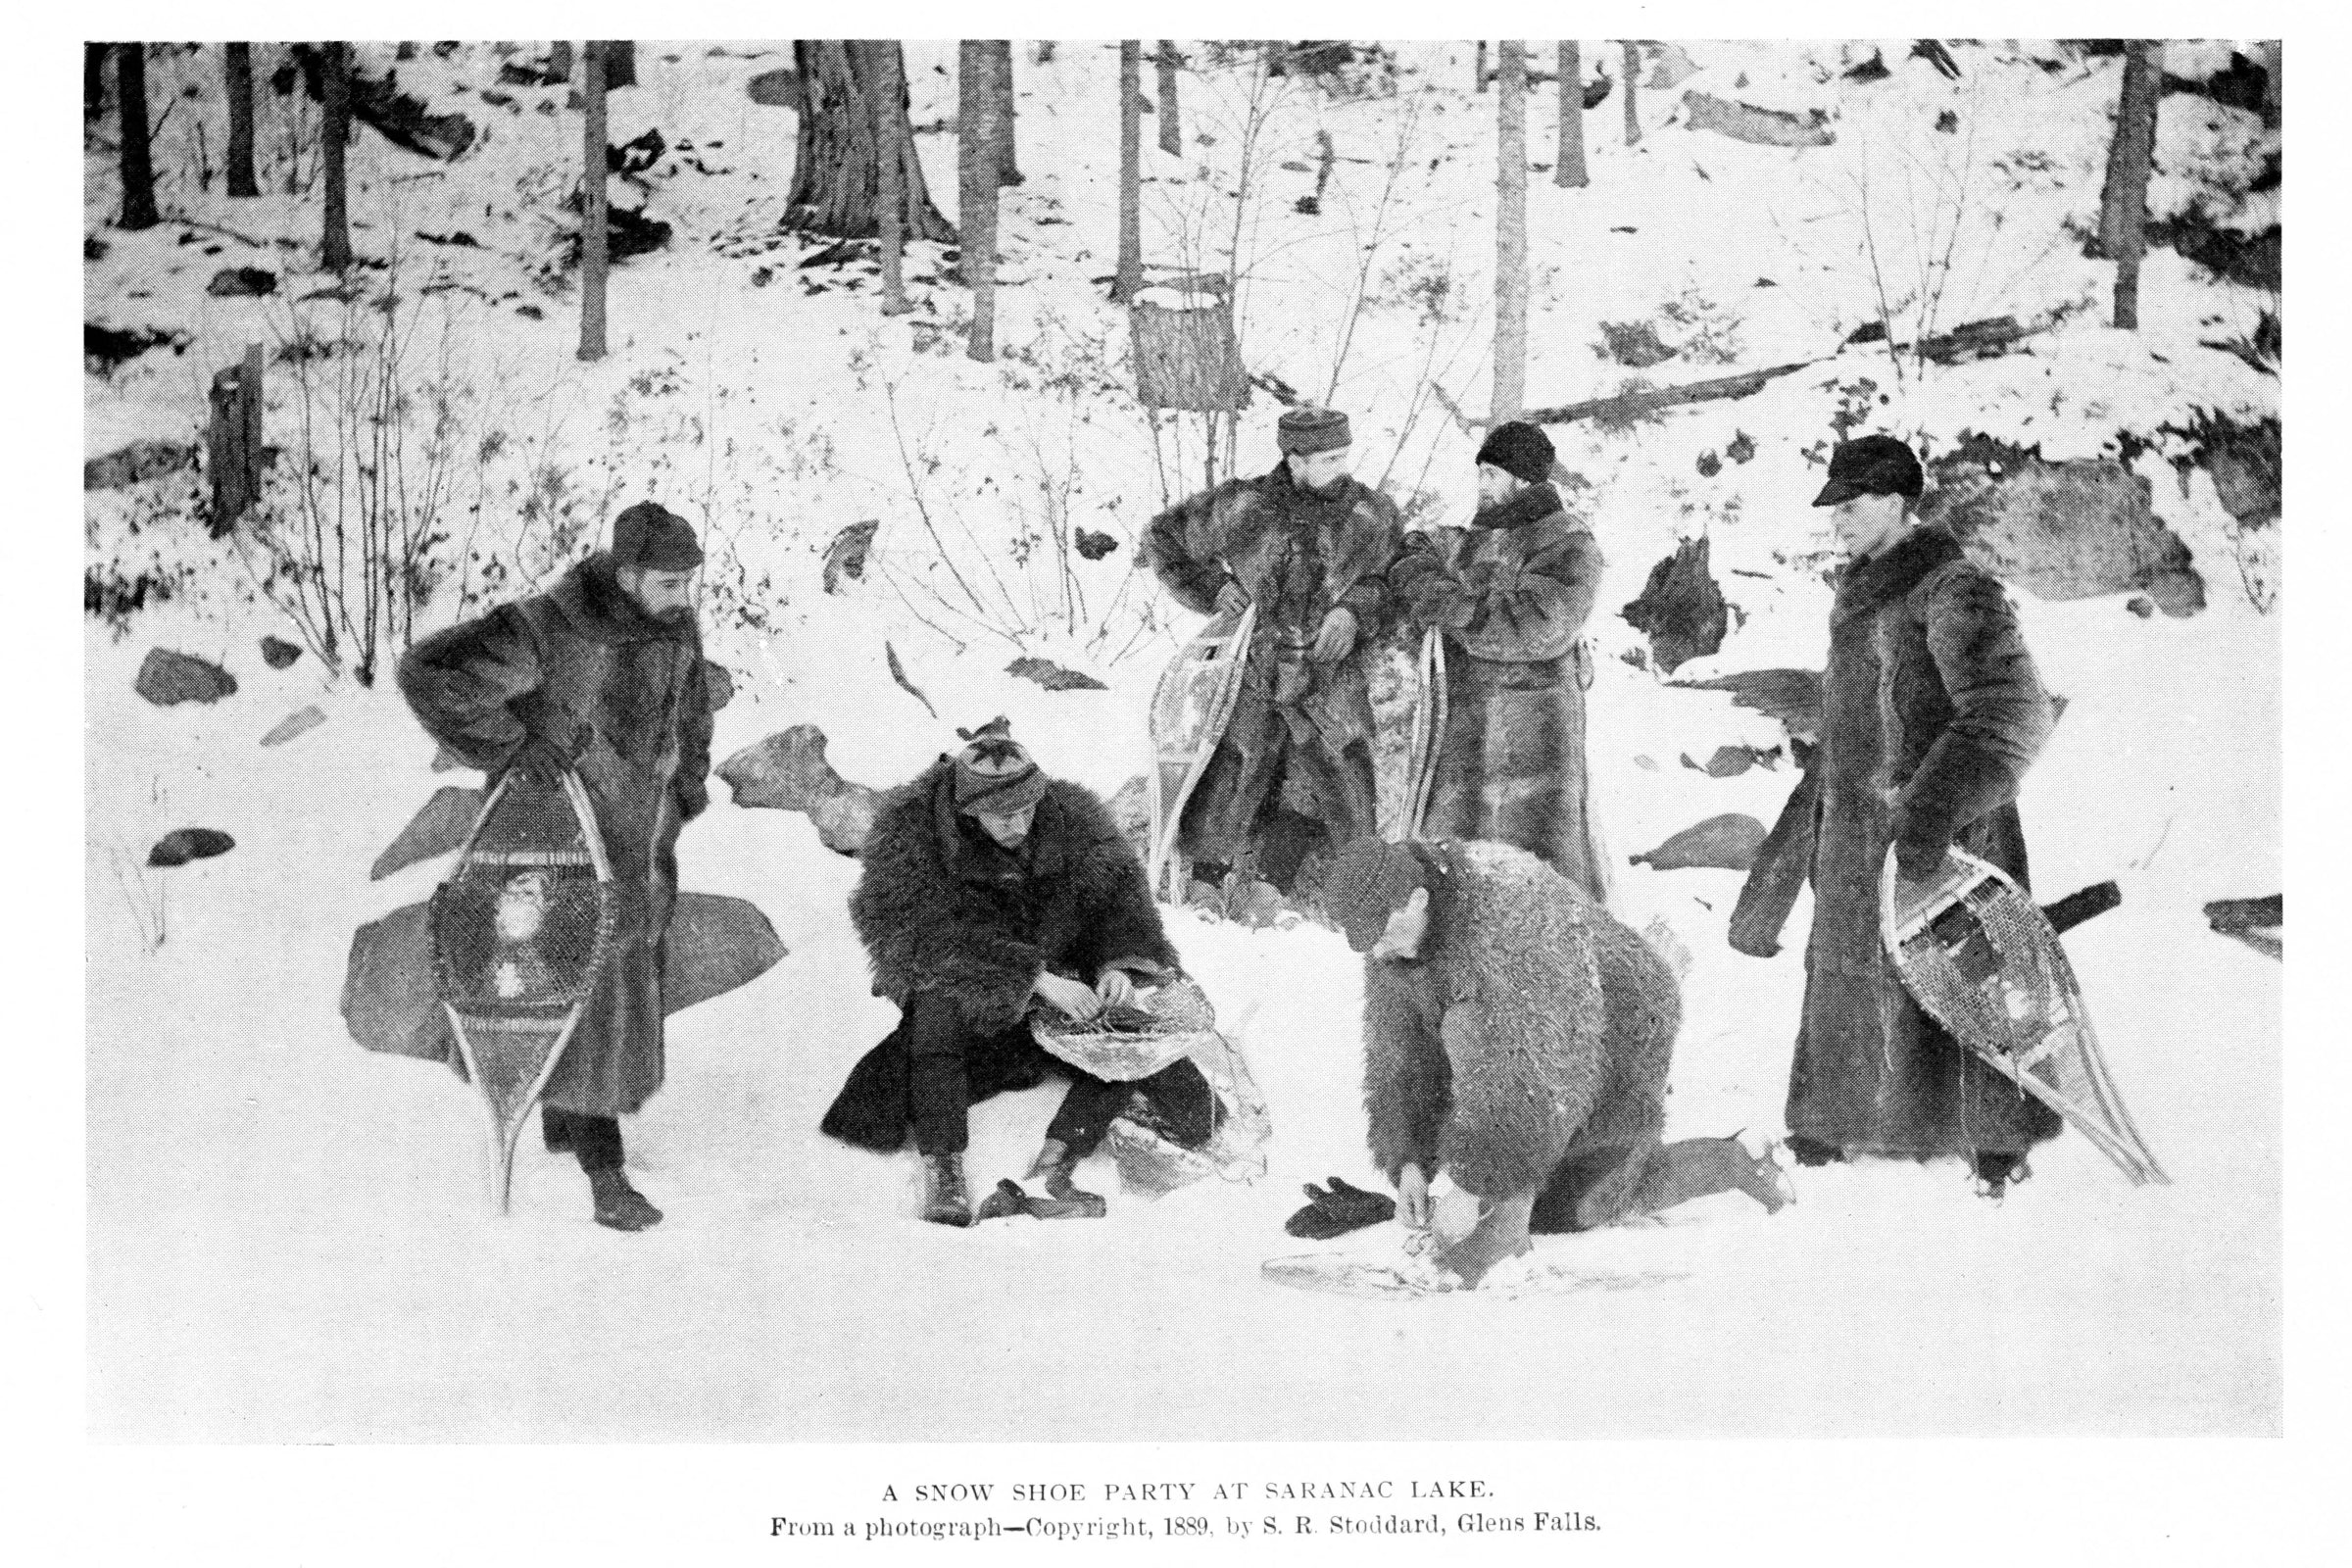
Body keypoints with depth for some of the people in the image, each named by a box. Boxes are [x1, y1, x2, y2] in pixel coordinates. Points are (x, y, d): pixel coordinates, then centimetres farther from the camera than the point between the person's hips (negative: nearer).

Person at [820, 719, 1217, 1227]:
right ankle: (940, 1166, -39)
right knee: (940, 998, -37)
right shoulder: (911, 830, -20)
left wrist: (1119, 963, -25)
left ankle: (1056, 1164, -32)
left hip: (1055, 976, 4)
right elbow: (944, 937, -28)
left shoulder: (1069, 814, -8)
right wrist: (1038, 980, -36)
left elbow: (1117, 886, -5)